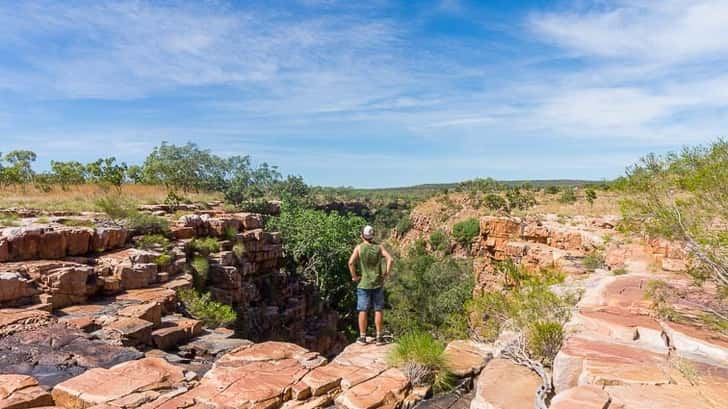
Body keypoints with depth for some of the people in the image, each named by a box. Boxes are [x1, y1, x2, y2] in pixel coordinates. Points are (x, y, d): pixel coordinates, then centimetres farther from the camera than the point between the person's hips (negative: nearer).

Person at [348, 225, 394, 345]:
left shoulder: (359, 247, -5)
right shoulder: (379, 247, 0)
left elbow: (351, 262, -16)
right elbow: (390, 259, -10)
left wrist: (354, 276, -5)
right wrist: (386, 274, -2)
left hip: (363, 284, -1)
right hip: (377, 283, 1)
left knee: (363, 311, 6)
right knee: (378, 310, 8)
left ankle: (362, 337, 13)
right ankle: (379, 337, 12)